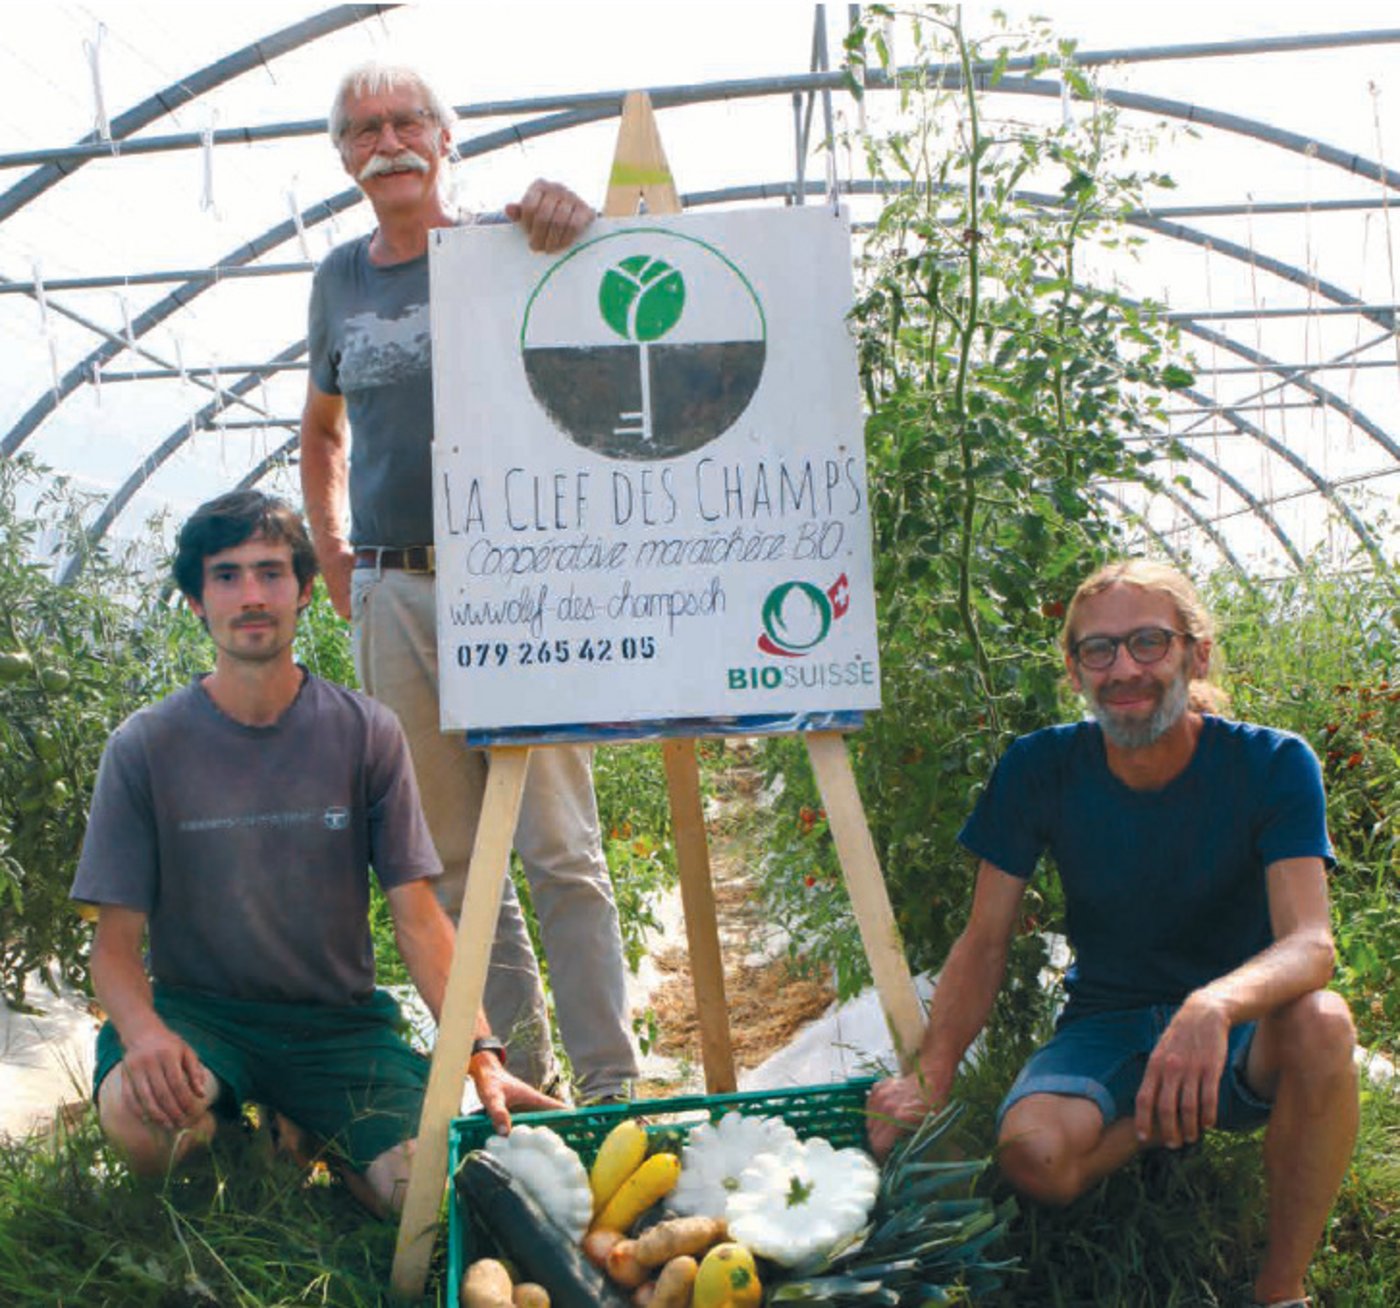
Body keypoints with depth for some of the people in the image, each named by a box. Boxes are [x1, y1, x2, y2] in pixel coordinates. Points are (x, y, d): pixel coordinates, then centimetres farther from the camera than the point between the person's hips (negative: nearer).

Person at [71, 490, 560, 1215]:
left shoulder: (365, 733, -3)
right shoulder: (144, 747, -4)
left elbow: (419, 918, -4)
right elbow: (116, 942, -5)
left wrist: (482, 1055, -18)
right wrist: (144, 1031, -28)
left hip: (339, 1020, 1)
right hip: (197, 1006, -1)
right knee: (136, 1117, -36)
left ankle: (312, 1135, 11)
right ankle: (228, 1136, 2)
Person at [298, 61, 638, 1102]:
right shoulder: (340, 280, 15)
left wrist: (577, 223, -33)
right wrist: (332, 554, 18)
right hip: (393, 597, 4)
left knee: (560, 847, -5)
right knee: (454, 862, 6)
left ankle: (611, 1081, 3)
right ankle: (519, 1077, 17)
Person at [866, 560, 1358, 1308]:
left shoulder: (1272, 766, -12)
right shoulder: (1040, 771, -8)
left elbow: (1310, 943, -24)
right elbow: (985, 942, -3)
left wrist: (1216, 1008, -47)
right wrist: (930, 1078, -19)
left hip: (1240, 1031, -1)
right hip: (1108, 1027, 1)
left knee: (1320, 1022, -37)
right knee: (1031, 1150, -32)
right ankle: (1176, 1122, 0)